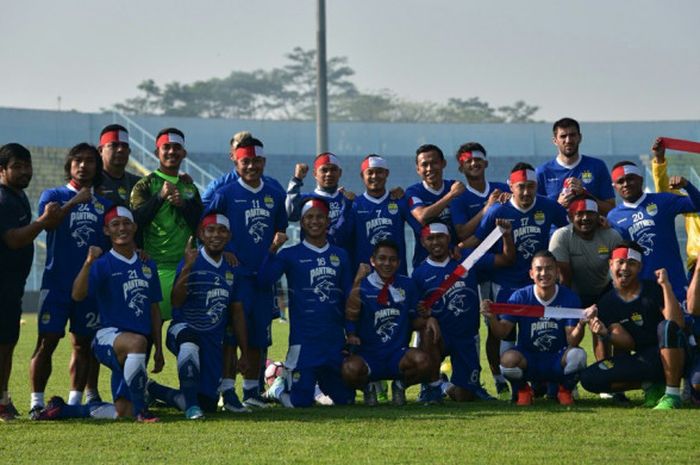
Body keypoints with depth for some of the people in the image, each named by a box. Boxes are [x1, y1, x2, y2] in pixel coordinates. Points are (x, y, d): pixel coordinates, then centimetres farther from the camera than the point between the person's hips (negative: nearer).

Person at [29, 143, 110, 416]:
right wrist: (75, 201, -22)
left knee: (83, 343, 7)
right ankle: (36, 402, -4)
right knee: (47, 341, -8)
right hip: (56, 281, -3)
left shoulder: (104, 204, 13)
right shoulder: (53, 195, 4)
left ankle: (75, 401, 15)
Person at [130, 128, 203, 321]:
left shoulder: (189, 187, 17)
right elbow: (137, 221, -13)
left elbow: (200, 226, 9)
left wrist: (183, 204, -7)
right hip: (156, 266, -5)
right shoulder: (145, 185, 2)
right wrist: (160, 196, -22)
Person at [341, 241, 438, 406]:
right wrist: (357, 282, -23)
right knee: (350, 369, -36)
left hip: (398, 355, 2)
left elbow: (414, 320, 15)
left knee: (422, 361, -31)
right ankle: (368, 386, 4)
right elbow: (351, 316, -17)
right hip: (367, 354, -2)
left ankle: (401, 384, 5)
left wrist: (428, 320, -8)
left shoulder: (406, 285, 9)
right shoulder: (363, 285, -2)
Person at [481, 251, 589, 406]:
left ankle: (565, 390, 2)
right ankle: (522, 390, 3)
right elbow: (503, 332, -12)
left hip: (558, 361, 0)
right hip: (528, 360, 0)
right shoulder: (520, 297, -5)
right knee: (508, 358, -34)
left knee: (577, 355, -33)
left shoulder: (569, 298, -7)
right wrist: (492, 318, -33)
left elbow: (572, 341, -13)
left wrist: (581, 324, -34)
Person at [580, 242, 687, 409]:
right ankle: (649, 386, -5)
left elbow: (677, 325, -21)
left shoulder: (654, 290, -5)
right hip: (642, 361, 3)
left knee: (667, 326, -37)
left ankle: (672, 395, -25)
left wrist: (666, 286, -24)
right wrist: (605, 335, -25)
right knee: (589, 378, -17)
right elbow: (628, 345, -4)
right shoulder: (606, 303, 4)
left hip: (669, 357, -3)